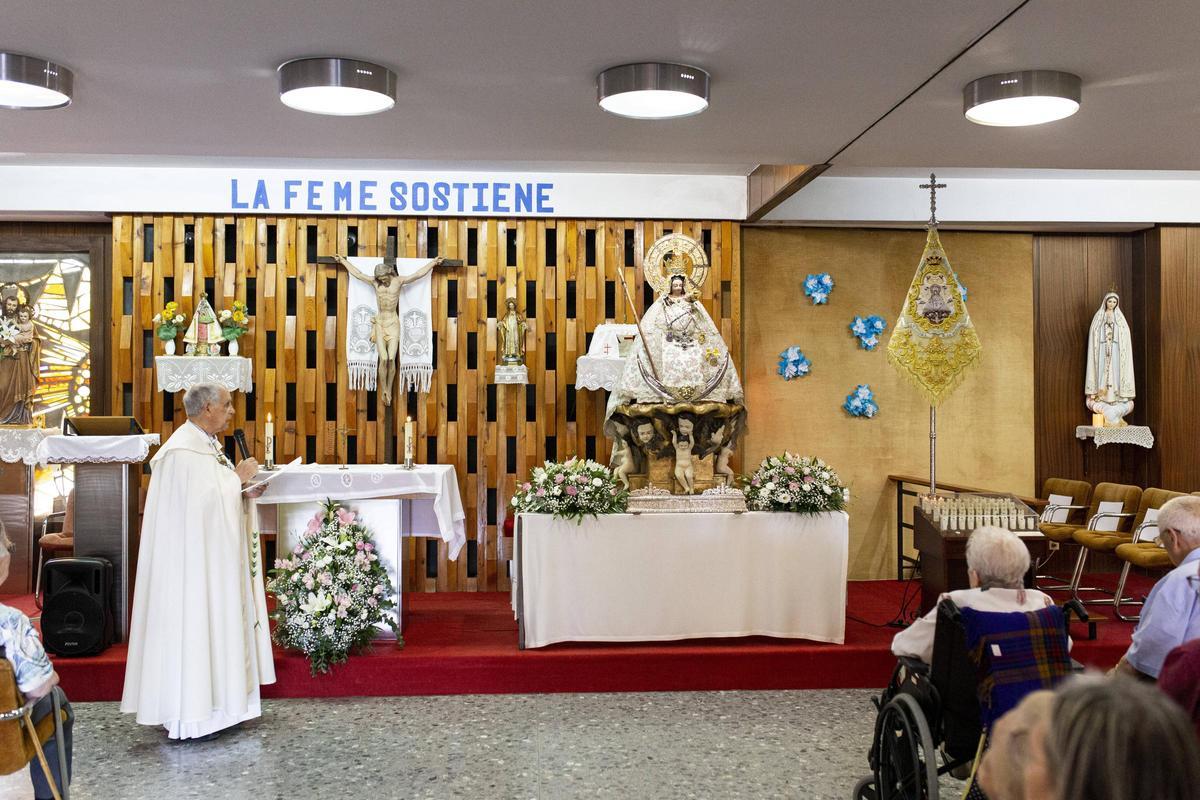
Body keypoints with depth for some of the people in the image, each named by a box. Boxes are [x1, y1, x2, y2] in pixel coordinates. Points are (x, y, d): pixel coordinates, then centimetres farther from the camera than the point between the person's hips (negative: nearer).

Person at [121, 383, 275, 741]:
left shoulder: (206, 444, 13)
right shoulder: (184, 450, -18)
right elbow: (202, 501, -25)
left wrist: (242, 487, 5)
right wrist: (238, 476, -15)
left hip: (212, 557, 11)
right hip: (193, 558, -11)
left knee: (213, 624, 13)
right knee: (192, 625, -5)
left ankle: (211, 705, 21)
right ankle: (185, 718, 2)